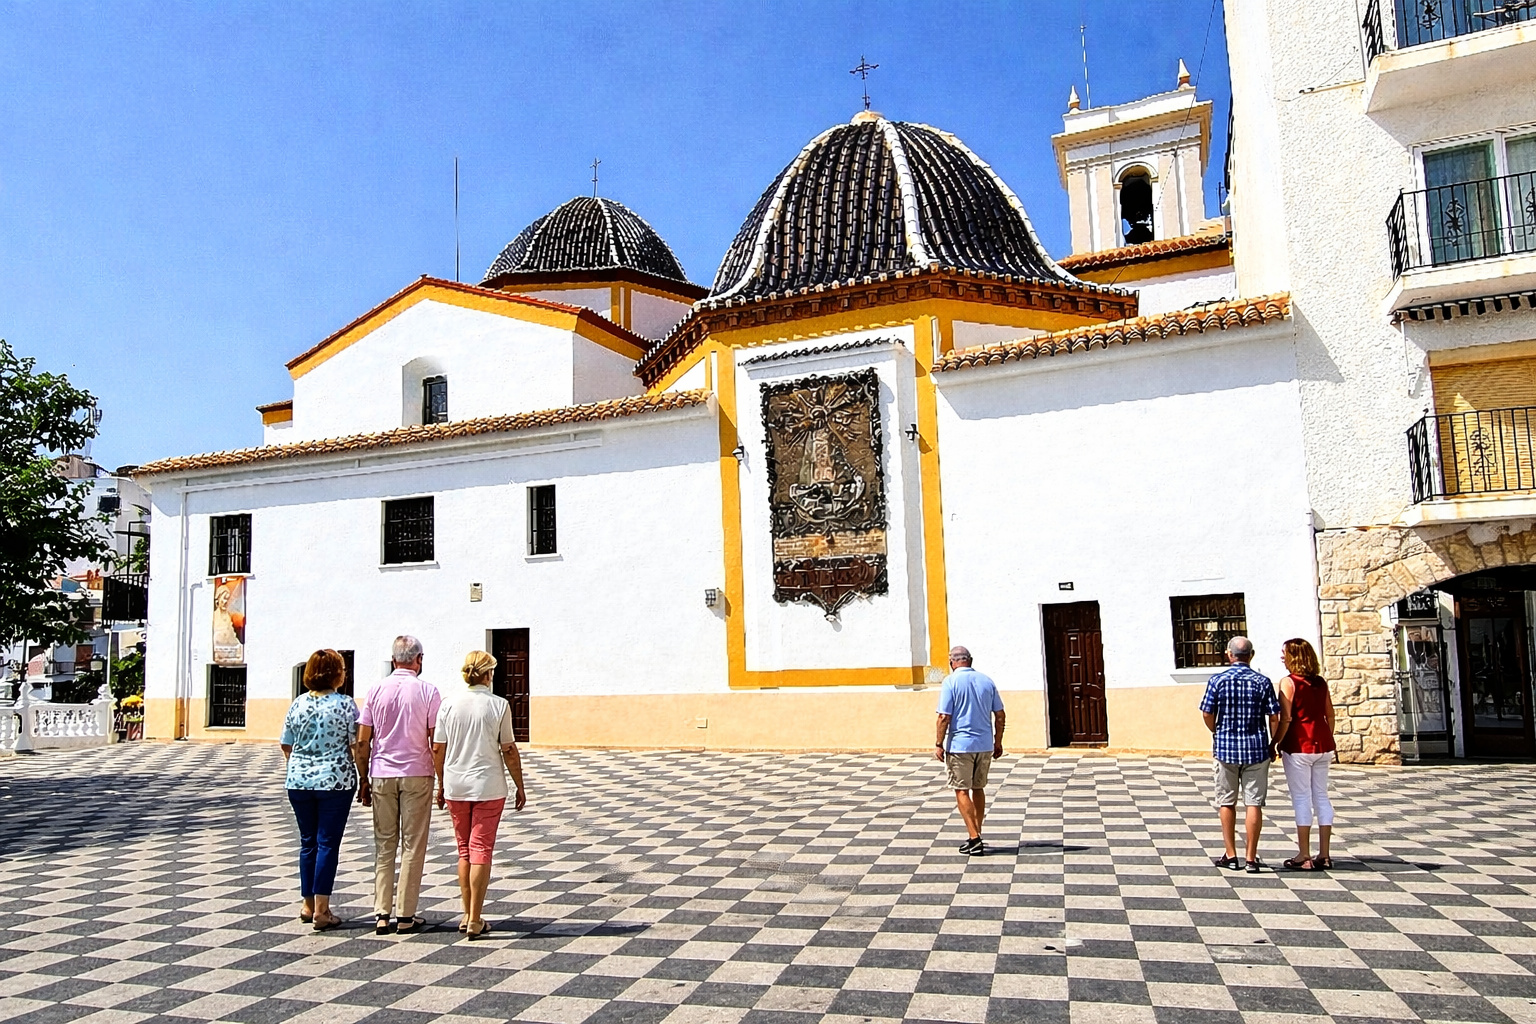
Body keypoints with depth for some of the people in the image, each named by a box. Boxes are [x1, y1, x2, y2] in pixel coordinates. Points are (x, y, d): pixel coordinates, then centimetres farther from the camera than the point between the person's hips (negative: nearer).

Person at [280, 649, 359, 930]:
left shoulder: (297, 704, 4)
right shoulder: (345, 704, -9)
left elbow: (287, 746, 10)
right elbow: (357, 746, -10)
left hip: (299, 781, 4)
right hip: (335, 781, -4)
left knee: (308, 842, 15)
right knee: (327, 843, 1)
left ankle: (308, 905, 24)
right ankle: (321, 911, 3)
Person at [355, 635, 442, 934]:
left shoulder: (377, 689, 2)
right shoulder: (428, 691, -6)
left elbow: (362, 742, 2)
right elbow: (436, 743, -7)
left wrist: (363, 779, 11)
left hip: (381, 775, 3)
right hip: (416, 775, -3)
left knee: (384, 845, 11)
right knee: (413, 847, 5)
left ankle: (381, 915, 9)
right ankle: (405, 917, 7)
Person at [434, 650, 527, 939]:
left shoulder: (449, 704, -1)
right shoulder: (499, 705, -8)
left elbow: (437, 749, 2)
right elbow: (509, 751, -6)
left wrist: (441, 784, 15)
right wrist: (520, 786, 4)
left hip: (456, 786, 3)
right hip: (489, 787, -3)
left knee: (464, 850, 15)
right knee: (481, 850, 1)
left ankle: (467, 915, 22)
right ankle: (475, 921, 1)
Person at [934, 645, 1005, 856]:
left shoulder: (951, 682, -9)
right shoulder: (987, 681, 6)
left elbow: (944, 717, -14)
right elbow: (1000, 716, 8)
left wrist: (939, 744, -6)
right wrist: (998, 742, 17)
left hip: (960, 745, -5)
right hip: (985, 745, 5)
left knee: (962, 791, 2)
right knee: (978, 789, 18)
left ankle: (974, 838, -6)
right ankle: (976, 837, 24)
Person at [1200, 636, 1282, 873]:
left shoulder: (1217, 680, -4)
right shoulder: (1262, 682, -3)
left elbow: (1208, 713, -4)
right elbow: (1273, 717, -5)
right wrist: (1274, 743, 9)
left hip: (1226, 747, 0)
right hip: (1256, 747, 0)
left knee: (1226, 802, 11)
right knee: (1253, 803, 3)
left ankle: (1231, 855, 14)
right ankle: (1251, 858, 4)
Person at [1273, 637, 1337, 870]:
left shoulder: (1289, 682, -10)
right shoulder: (1321, 682, 8)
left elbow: (1286, 719, -15)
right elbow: (1330, 715, 11)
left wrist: (1275, 743, -7)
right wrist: (1327, 740, 21)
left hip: (1298, 746, -6)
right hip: (1322, 745, 6)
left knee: (1301, 799, -1)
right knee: (1321, 796, 10)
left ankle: (1304, 856, 2)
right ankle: (1324, 855, 13)